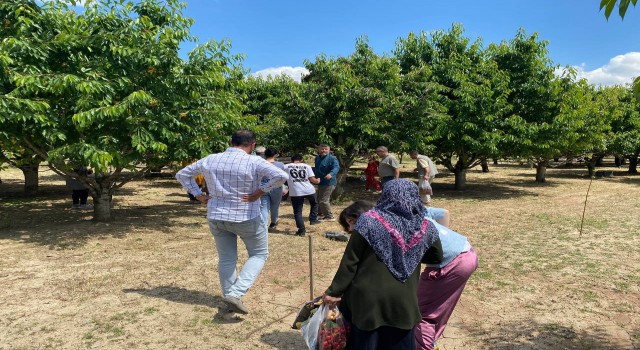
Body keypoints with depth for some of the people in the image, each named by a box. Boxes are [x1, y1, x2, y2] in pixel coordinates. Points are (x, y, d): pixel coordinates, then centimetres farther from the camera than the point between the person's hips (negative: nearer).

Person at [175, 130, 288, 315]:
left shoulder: (210, 160, 2)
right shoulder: (254, 161, -15)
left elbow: (182, 174, 11)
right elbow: (281, 176, -27)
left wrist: (199, 195, 6)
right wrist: (259, 192, -17)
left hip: (216, 217, 5)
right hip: (247, 218, -4)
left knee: (226, 259, 18)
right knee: (259, 254, 12)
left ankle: (229, 296, 25)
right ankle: (236, 293, -3)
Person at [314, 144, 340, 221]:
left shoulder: (332, 158, -15)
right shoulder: (317, 158, 9)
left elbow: (336, 167, -32)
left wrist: (331, 174, -51)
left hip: (329, 183, -9)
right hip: (321, 182, 9)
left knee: (323, 200, -12)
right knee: (319, 199, 21)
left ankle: (329, 217, -1)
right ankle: (320, 214, 39)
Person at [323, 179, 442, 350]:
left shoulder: (369, 221, -13)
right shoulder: (425, 227, -2)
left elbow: (350, 261, -9)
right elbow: (437, 258, 16)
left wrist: (334, 291, 1)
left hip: (368, 299, -2)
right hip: (403, 302, 3)